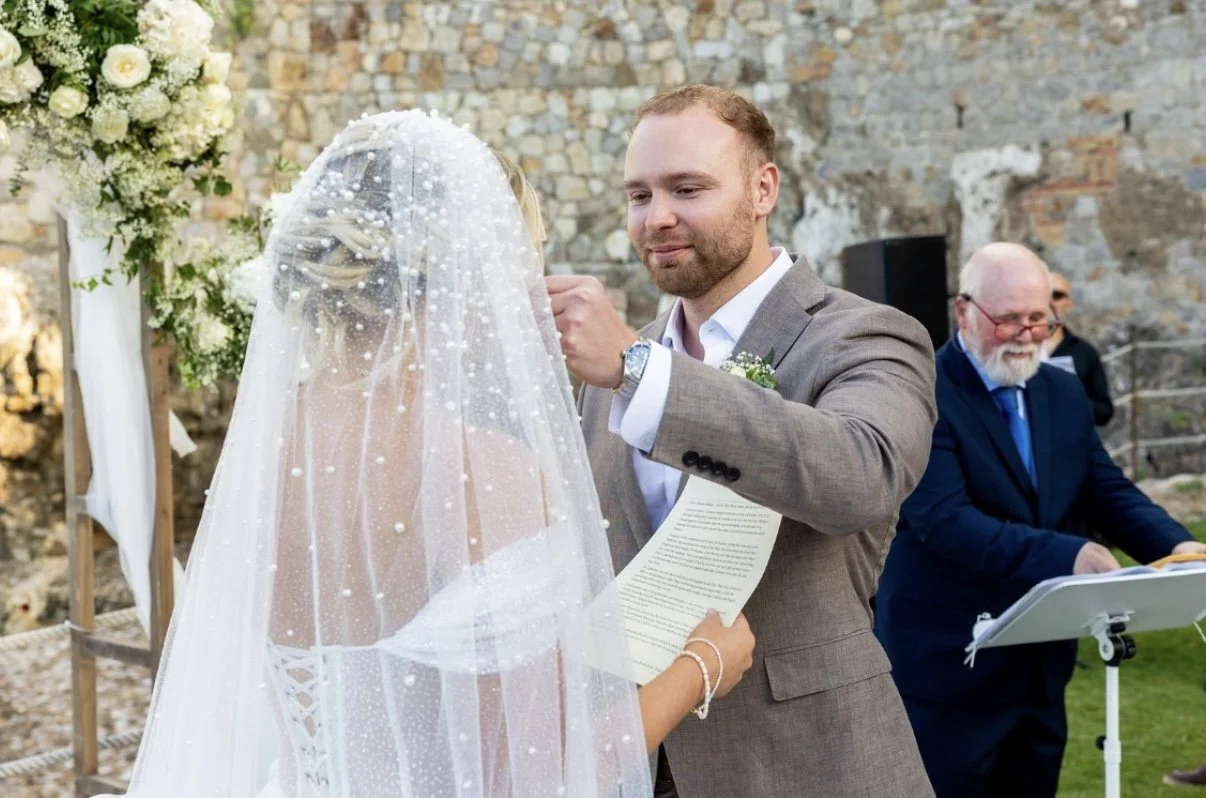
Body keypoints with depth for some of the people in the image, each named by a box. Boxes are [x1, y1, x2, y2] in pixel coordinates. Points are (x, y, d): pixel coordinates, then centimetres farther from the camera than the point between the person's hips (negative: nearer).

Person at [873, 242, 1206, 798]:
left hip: (1040, 664, 7)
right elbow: (943, 517, -25)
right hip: (948, 669, -7)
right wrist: (1064, 555, -35)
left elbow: (1108, 491, 8)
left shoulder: (1062, 391, 10)